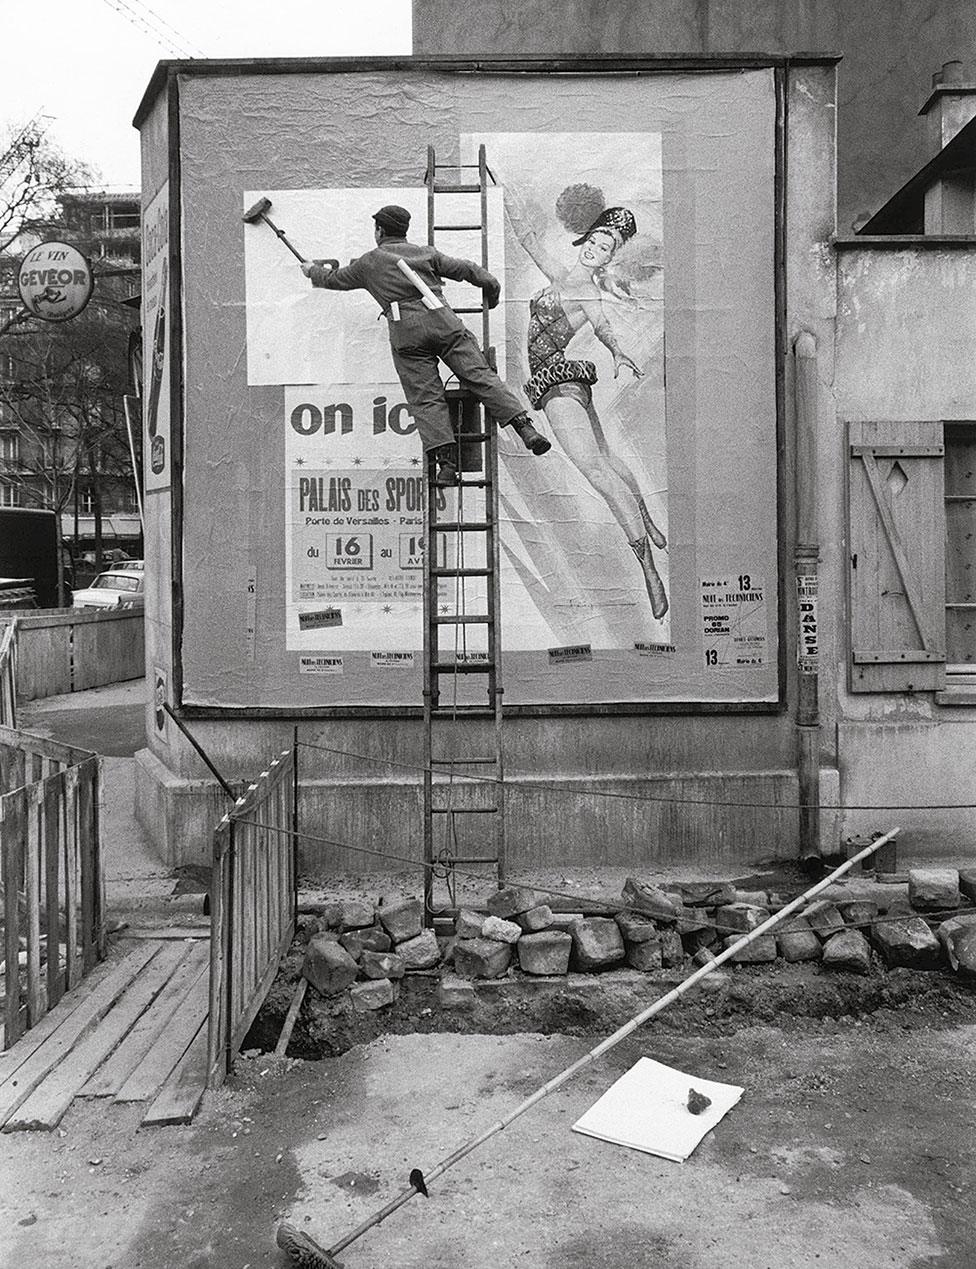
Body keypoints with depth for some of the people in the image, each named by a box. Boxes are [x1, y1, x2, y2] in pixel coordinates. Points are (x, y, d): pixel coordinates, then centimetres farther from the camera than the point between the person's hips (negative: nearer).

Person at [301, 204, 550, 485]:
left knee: (426, 399, -4)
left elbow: (334, 280, 34)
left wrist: (314, 270, 54)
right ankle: (526, 429, -17)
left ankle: (447, 464, -17)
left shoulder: (369, 262, 20)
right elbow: (466, 269, 19)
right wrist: (493, 287, 34)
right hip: (443, 320, 2)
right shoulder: (426, 253, 22)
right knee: (480, 376, -4)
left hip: (406, 333, -2)